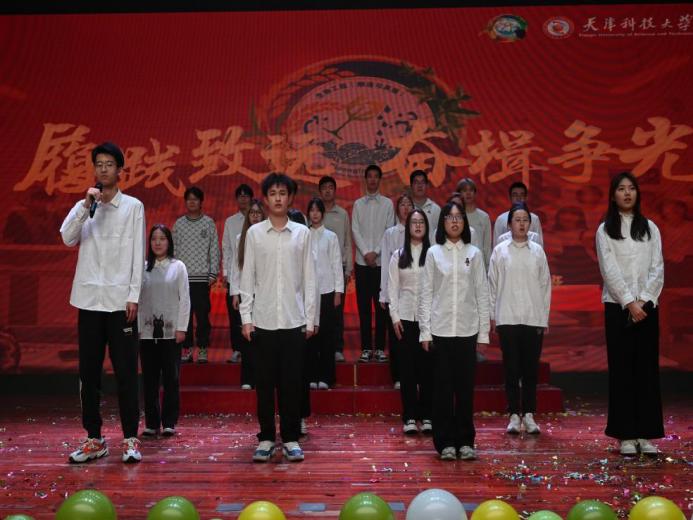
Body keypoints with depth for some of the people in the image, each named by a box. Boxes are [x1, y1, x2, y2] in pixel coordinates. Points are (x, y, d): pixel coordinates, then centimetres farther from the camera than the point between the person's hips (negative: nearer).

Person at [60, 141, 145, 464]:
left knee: (125, 372, 0)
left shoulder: (133, 206, 3)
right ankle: (94, 439, 16)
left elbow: (138, 254, -1)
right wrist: (86, 204, -14)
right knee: (88, 372, 6)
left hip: (120, 300, -3)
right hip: (89, 299, 3)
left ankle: (130, 439, 7)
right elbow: (67, 238, -5)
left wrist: (134, 295, -7)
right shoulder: (83, 206, 11)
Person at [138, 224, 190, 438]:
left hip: (171, 330, -2)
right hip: (147, 330, 2)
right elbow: (137, 299, 7)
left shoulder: (178, 267, 3)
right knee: (149, 378, 5)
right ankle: (151, 423, 13)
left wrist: (181, 328, -6)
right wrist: (136, 327, 0)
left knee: (171, 378, 1)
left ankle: (169, 423, 9)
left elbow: (184, 299, 1)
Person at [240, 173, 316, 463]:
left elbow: (309, 278, 5)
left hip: (294, 321, 0)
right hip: (263, 320, 0)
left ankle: (290, 438, 15)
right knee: (264, 382, 5)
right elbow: (247, 278, 3)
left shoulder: (302, 233, 4)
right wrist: (246, 317, -2)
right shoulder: (254, 233, 3)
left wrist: (310, 318, 2)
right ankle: (266, 438, 16)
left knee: (292, 383, 4)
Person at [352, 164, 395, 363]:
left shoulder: (387, 204, 5)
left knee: (381, 306, 1)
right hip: (362, 262, 1)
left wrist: (376, 252, -10)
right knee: (363, 306, 2)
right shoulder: (358, 204, 8)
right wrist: (366, 253, -9)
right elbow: (355, 231, 2)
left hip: (381, 261, -1)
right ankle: (366, 348, 8)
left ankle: (380, 347, 8)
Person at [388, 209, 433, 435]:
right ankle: (409, 417, 8)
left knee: (427, 366, 1)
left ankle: (426, 416, 10)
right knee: (407, 367, 2)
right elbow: (392, 288, 7)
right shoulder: (398, 256, 7)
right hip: (405, 317, 1)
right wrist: (394, 316, -1)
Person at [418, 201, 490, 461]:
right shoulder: (433, 253, 4)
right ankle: (445, 442, 10)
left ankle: (465, 441, 14)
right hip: (440, 329, -1)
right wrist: (425, 331, -3)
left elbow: (482, 294, 6)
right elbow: (426, 293, 3)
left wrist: (484, 332, 2)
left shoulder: (474, 254, 6)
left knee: (465, 386, 4)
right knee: (443, 386, 2)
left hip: (467, 330, 1)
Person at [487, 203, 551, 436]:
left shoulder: (537, 251, 7)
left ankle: (529, 415, 14)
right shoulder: (500, 251, 4)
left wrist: (544, 318, 5)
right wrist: (493, 316, 2)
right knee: (511, 368, 2)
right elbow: (492, 285, 6)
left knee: (531, 368, 5)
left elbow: (545, 285, 8)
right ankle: (514, 415, 9)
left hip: (534, 318, 1)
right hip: (508, 318, -1)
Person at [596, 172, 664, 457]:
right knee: (622, 370, -1)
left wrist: (644, 300, -10)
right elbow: (609, 270, -5)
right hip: (618, 306, -2)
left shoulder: (650, 228, 10)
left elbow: (657, 268, 3)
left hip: (647, 306, 2)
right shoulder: (605, 230, 4)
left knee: (647, 369, 1)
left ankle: (646, 434, 6)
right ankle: (625, 435, 3)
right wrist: (629, 302, -13)